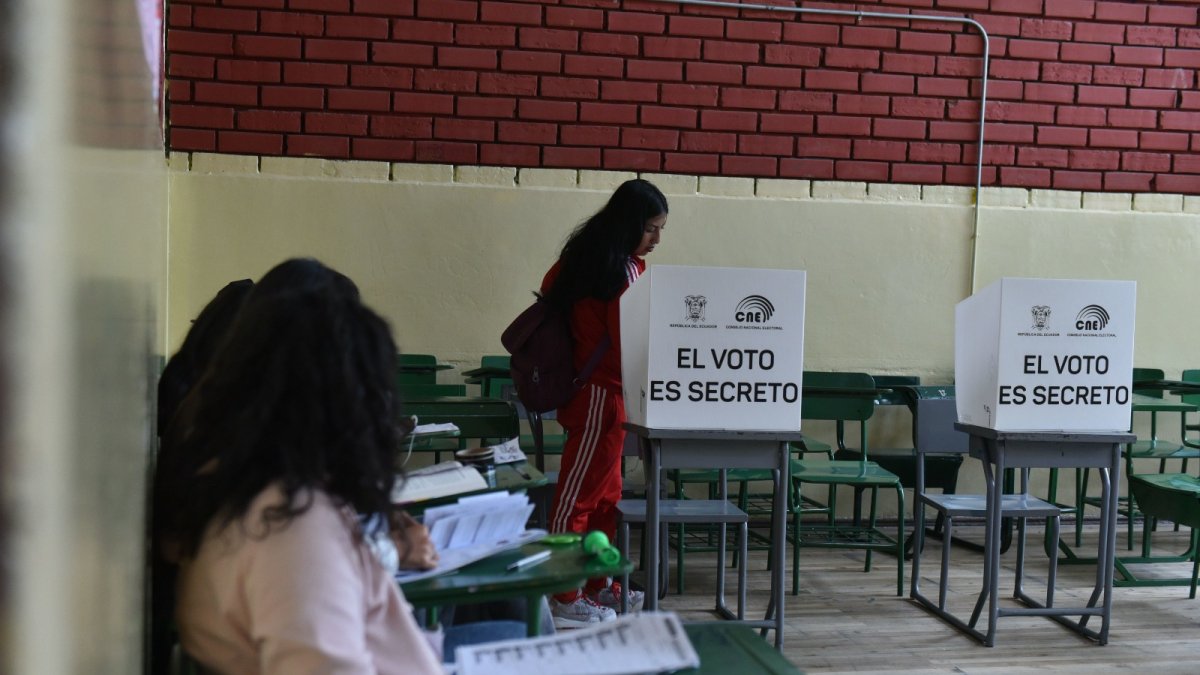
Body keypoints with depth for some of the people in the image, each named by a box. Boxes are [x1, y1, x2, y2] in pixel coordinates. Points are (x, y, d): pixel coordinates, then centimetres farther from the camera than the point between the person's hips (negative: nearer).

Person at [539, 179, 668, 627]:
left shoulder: (585, 253, 9)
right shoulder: (623, 270, -19)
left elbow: (550, 287, 18)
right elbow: (628, 344, -18)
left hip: (586, 388, 10)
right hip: (603, 396, -10)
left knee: (605, 496, 17)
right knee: (579, 497, -2)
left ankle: (600, 586, 27)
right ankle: (564, 600, 7)